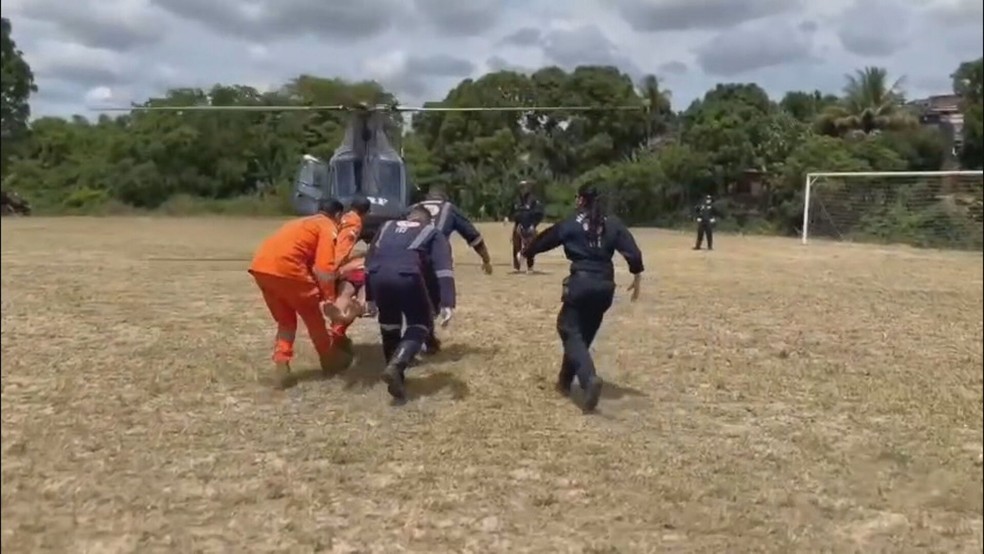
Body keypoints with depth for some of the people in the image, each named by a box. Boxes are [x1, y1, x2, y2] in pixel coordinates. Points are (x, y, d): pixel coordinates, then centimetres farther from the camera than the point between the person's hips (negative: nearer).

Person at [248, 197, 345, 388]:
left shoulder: (303, 222, 31)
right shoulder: (328, 228, 7)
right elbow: (324, 269, -7)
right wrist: (331, 299, 1)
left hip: (260, 267, 7)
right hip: (285, 268, -7)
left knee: (285, 321, 22)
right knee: (313, 317, 14)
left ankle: (281, 367, 9)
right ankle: (330, 363, 29)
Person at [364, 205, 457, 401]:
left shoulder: (387, 227, 35)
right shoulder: (433, 233, 24)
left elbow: (369, 261, 30)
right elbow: (443, 268, 7)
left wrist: (369, 297, 32)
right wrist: (447, 304, -2)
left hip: (378, 275, 4)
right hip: (406, 276, -3)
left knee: (389, 325, 25)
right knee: (421, 324, 15)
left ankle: (394, 372, 27)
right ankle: (396, 366, -8)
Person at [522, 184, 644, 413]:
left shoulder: (570, 224, 2)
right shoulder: (613, 224, 8)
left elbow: (546, 239, 16)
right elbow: (633, 252, 0)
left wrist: (526, 252, 33)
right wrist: (636, 277, 8)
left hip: (581, 282, -4)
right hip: (605, 285, 5)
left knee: (571, 331, -2)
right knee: (584, 333, 18)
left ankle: (589, 378, -27)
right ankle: (565, 380, 28)